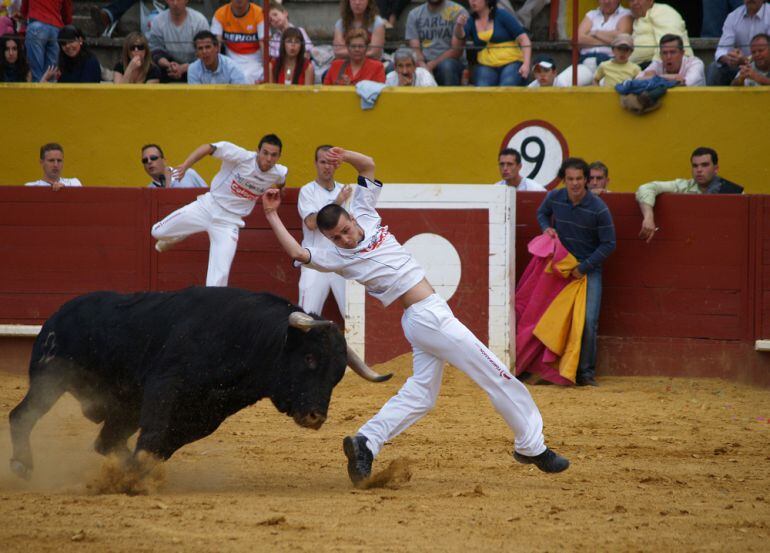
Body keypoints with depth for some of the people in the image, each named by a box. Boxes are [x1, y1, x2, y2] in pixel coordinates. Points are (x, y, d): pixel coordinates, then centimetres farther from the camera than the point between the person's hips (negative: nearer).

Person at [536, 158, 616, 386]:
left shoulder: (599, 209, -17)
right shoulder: (554, 198, -6)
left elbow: (608, 245, -10)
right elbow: (542, 213, 18)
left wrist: (583, 268, -11)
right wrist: (547, 228, -4)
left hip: (589, 269, -3)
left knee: (588, 322, -11)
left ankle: (586, 372, -4)